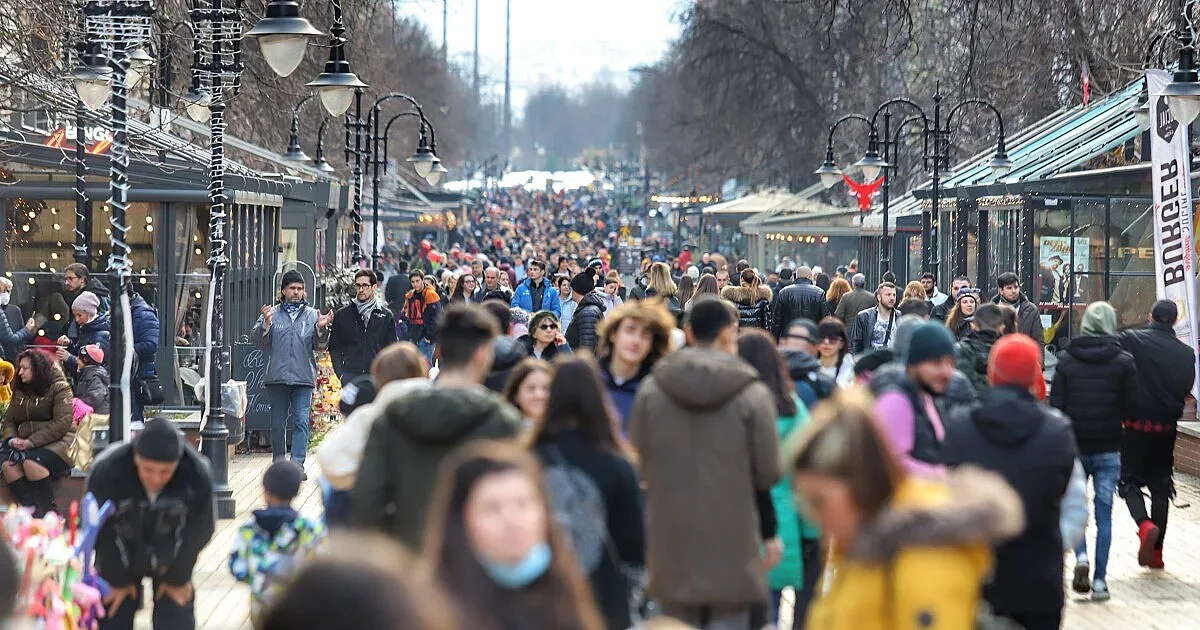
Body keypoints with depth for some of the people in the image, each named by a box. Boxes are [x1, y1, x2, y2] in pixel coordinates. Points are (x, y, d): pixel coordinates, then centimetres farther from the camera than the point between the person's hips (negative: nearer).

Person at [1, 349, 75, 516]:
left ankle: (49, 513, -26)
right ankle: (30, 510, -30)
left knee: (31, 463, -35)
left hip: (58, 441, -5)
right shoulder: (20, 391, 18)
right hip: (26, 444, 6)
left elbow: (62, 423, -12)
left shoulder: (59, 388, -2)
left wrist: (31, 442, -19)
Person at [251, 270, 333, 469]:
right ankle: (278, 462, 22)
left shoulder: (312, 315, 7)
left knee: (301, 421, -8)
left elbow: (319, 345, 2)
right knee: (277, 423, 9)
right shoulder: (272, 314, 7)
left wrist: (321, 329, -17)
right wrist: (265, 324, -19)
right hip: (276, 378, 1)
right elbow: (257, 340, -1)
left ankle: (297, 463, -10)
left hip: (304, 378, -1)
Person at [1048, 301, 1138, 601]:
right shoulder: (1123, 361, -6)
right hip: (1108, 448, 0)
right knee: (1104, 514, 7)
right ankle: (1100, 580, 5)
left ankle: (1081, 557, -10)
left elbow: (1055, 404, -6)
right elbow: (1132, 406, -4)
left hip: (1074, 446, 0)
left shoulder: (1066, 359, -4)